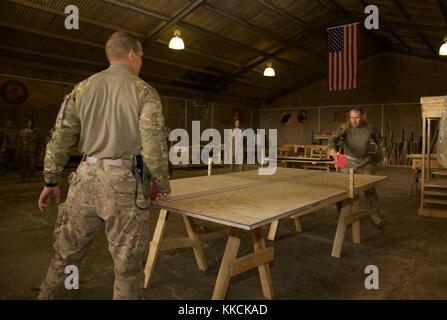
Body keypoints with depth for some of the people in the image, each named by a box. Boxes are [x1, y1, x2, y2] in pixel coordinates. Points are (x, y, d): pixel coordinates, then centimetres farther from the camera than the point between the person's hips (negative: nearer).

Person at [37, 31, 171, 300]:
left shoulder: (82, 88, 9)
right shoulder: (144, 92, -2)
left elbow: (60, 140, 7)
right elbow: (154, 145, -10)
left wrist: (51, 182, 16)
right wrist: (163, 185, 3)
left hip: (86, 179, 4)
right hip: (124, 183, -4)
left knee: (65, 255, 21)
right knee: (128, 263, 8)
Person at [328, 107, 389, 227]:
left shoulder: (369, 128, -5)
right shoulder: (345, 127, -14)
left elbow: (380, 141, 13)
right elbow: (334, 138, -31)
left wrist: (385, 155, 6)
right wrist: (332, 148, -52)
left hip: (365, 161, 1)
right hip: (349, 161, -1)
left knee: (370, 190, -1)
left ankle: (376, 217, 14)